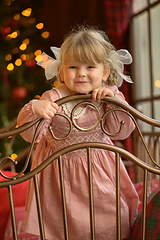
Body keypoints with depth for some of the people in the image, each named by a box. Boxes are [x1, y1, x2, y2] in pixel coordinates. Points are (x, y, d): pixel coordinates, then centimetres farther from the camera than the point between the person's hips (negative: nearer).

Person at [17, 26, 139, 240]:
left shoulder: (109, 96, -10)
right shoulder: (53, 99, -18)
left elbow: (121, 132, -14)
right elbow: (31, 135, -19)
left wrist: (113, 99, -24)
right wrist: (34, 109, -38)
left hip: (99, 170, 2)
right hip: (61, 172, -2)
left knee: (115, 222, 12)